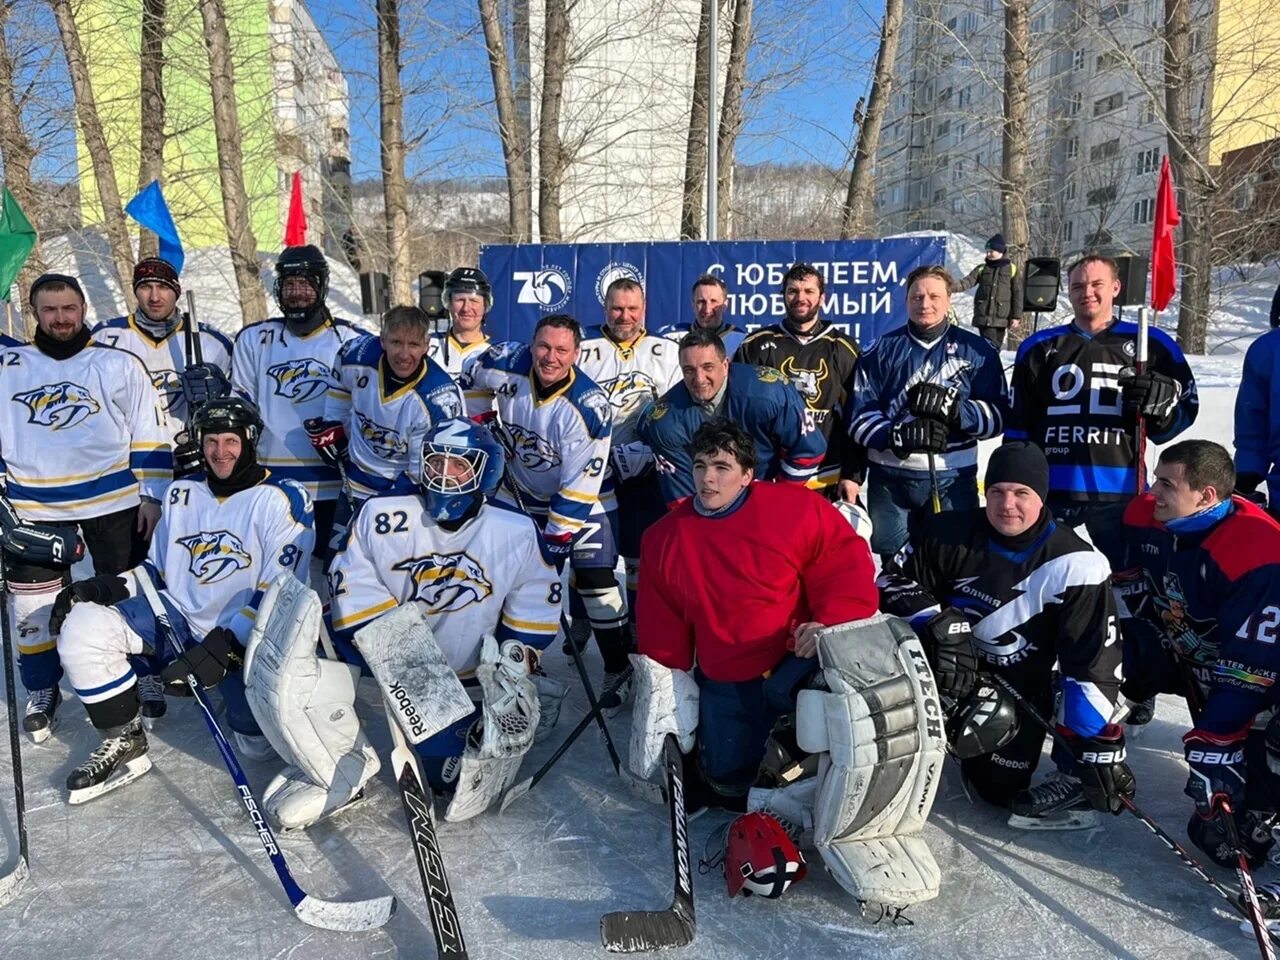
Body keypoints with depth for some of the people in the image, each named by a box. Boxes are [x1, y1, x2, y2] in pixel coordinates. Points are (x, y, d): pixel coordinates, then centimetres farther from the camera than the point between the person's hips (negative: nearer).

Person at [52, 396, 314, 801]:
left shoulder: (283, 500, -12)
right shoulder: (182, 493, 8)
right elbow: (158, 568, 17)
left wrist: (223, 647, -25)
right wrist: (103, 587, -1)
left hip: (246, 640, -5)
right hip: (178, 618, 5)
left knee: (259, 746, -14)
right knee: (83, 626, -16)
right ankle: (124, 742, 2)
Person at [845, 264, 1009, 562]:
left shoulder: (976, 350, 5)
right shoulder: (882, 349, 5)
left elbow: (997, 415, -1)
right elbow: (860, 415, 0)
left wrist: (953, 408, -19)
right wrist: (897, 436, -19)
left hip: (953, 478, 0)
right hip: (890, 477, 1)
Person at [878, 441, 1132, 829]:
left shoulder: (1076, 565, -16)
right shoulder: (951, 533, -13)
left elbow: (1094, 660, -14)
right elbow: (894, 579, -7)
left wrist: (1096, 745, -16)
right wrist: (942, 625, -23)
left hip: (1017, 685, -1)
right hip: (943, 664, 1)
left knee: (1000, 786, -12)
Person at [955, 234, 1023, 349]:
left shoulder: (1011, 269, 6)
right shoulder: (982, 268, 10)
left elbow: (1017, 295, 4)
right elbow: (967, 281, -4)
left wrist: (1016, 317, -2)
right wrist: (952, 288, -24)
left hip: (1001, 318, 0)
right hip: (984, 317, 0)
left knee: (996, 347, 5)